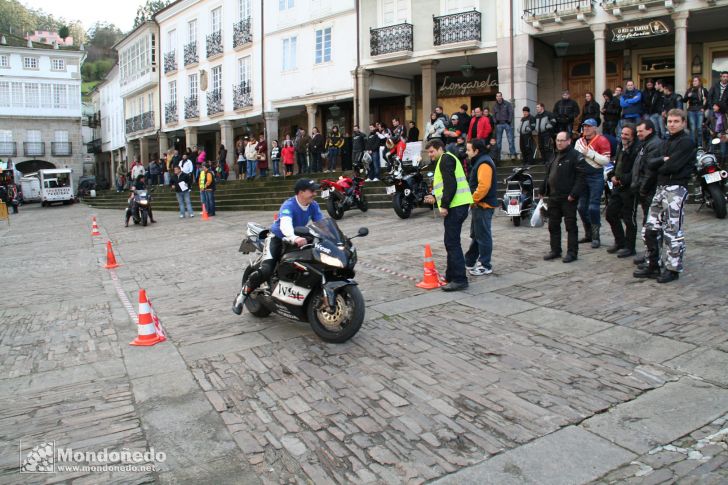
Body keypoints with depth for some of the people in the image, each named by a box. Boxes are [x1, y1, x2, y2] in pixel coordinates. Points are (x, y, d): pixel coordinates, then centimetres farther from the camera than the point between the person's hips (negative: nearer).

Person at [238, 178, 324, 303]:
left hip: (298, 239, 7)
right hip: (277, 238, -7)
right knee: (266, 270, -25)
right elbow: (285, 224, -46)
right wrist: (294, 238, -66)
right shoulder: (288, 205, -27)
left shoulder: (313, 206, -7)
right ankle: (242, 295, -7)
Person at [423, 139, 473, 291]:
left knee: (452, 243, -11)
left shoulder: (445, 159, -7)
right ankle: (452, 275, 24)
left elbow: (451, 185, -19)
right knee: (451, 241, 16)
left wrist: (444, 205, -20)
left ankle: (459, 279, -10)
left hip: (455, 206, -11)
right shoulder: (448, 159, 25)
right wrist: (435, 198, 24)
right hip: (458, 205, 11)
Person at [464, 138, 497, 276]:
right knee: (476, 235, 18)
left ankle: (485, 266, 5)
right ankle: (469, 262, 28)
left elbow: (484, 186, -27)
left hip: (483, 206, -11)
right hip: (479, 205, 11)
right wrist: (473, 201, 14)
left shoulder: (484, 163, -17)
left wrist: (473, 199, -18)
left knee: (483, 236, -3)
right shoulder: (479, 161, 17)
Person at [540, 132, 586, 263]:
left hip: (568, 198, -8)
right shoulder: (554, 156, 17)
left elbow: (580, 177, -16)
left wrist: (574, 194, -22)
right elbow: (548, 175, 23)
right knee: (553, 225, 12)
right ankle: (555, 250, 22)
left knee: (570, 225, -1)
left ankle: (572, 252, 5)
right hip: (553, 197, 8)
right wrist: (543, 191, 19)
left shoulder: (575, 156, -8)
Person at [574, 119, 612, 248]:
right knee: (582, 207, 10)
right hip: (582, 176, 7)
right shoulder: (579, 141, 14)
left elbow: (606, 160, -15)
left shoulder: (602, 141, -7)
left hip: (596, 177, -7)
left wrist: (590, 153, -18)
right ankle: (588, 234, 24)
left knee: (593, 208, -8)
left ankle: (595, 237, 2)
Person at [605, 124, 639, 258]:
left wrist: (622, 180, -20)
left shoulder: (636, 150, -16)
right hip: (617, 187, 9)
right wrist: (613, 176, 4)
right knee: (610, 214, 14)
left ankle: (629, 247, 14)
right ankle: (620, 242, 30)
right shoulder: (620, 148, 12)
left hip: (629, 188, -9)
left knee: (629, 219, 1)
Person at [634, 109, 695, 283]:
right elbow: (651, 163, 8)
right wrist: (663, 160, -11)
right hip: (661, 188, 9)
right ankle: (653, 265, 18)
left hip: (676, 188, -9)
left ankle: (673, 269, 5)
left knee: (673, 231, -4)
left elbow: (672, 166, -18)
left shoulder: (686, 142, -6)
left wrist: (659, 166, 2)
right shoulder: (668, 141, 20)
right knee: (651, 228, 9)